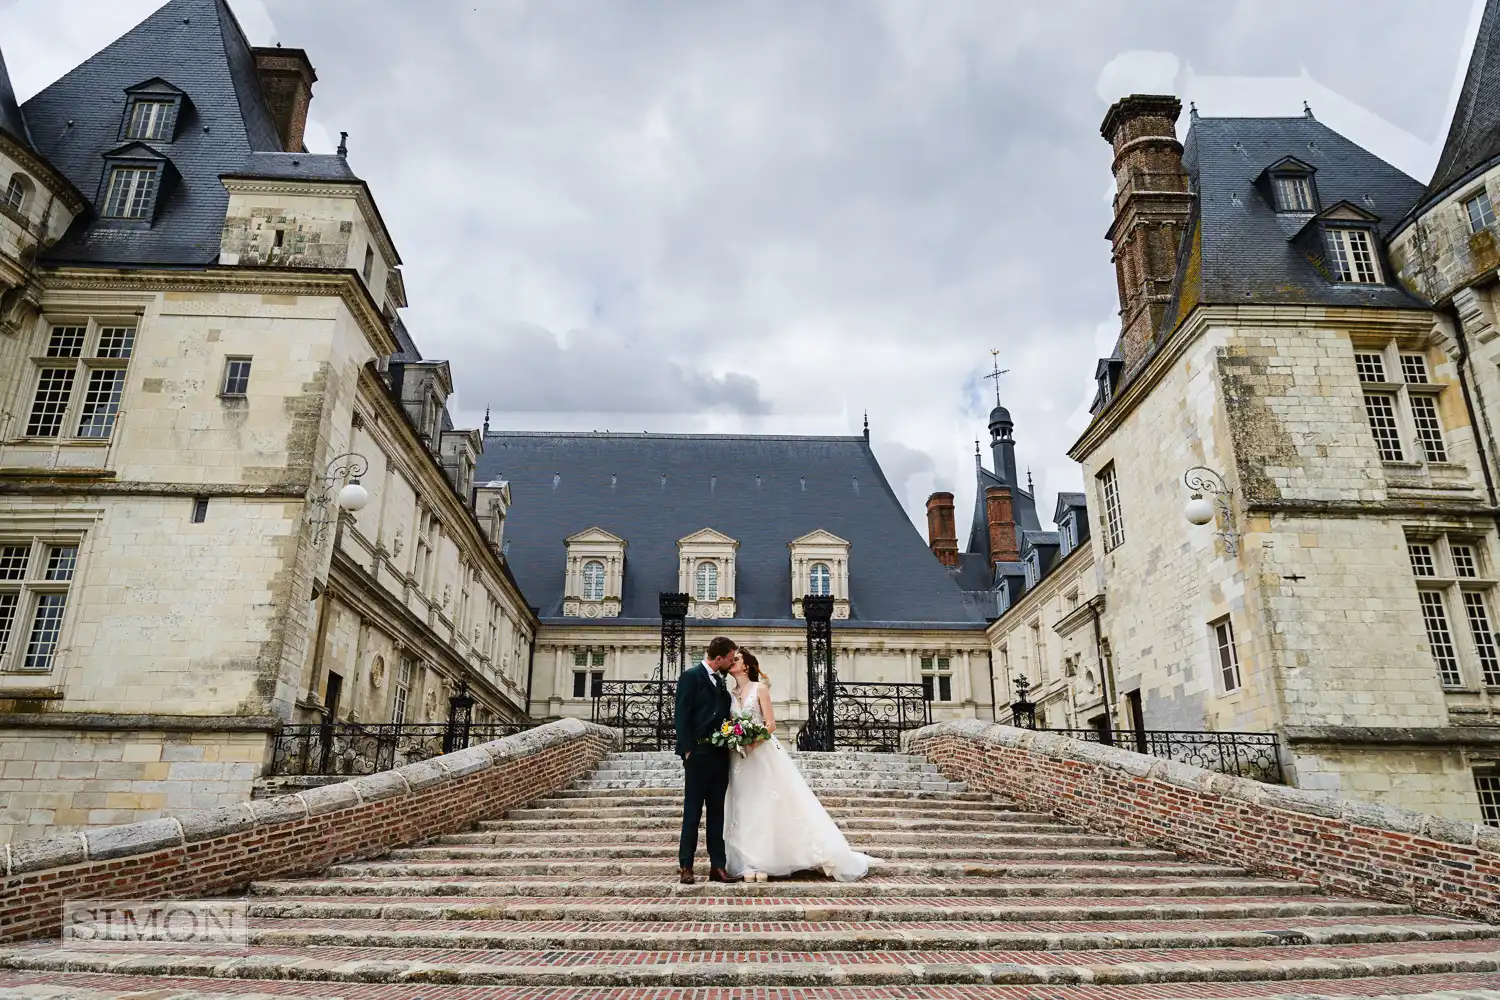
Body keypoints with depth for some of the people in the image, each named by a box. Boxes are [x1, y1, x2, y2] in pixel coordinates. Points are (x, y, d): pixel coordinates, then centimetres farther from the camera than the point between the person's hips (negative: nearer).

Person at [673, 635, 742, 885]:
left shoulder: (721, 681, 15)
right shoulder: (691, 676, -6)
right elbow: (682, 716, -10)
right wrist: (688, 750, -15)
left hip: (720, 754, 7)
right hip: (698, 754, -7)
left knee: (717, 812, 8)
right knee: (692, 811, 0)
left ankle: (717, 866, 11)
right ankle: (685, 866, 7)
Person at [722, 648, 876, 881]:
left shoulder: (759, 688, -2)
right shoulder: (731, 694, 12)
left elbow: (770, 724, -7)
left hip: (762, 754, -5)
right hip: (740, 759, 5)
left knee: (766, 805, -4)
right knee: (746, 809, 3)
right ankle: (752, 863, 5)